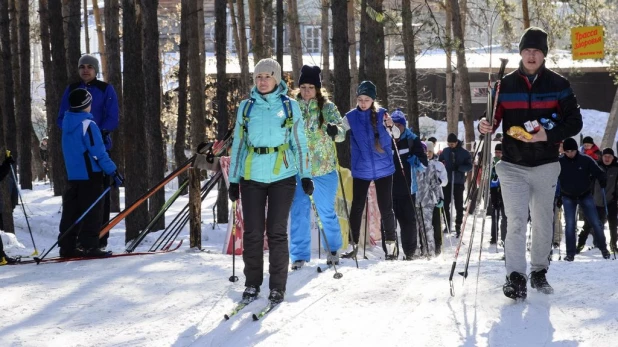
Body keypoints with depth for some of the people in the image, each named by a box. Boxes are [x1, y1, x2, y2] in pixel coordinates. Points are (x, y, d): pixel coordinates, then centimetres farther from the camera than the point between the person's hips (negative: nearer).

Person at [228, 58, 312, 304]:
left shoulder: (290, 106, 4)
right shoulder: (246, 107, 8)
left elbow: (299, 142, 7)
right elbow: (238, 144, 11)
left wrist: (306, 175, 1)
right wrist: (233, 179, 9)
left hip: (282, 176, -2)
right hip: (252, 176, 2)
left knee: (277, 232, -2)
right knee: (252, 232, 1)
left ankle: (278, 287, 5)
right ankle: (252, 284, 13)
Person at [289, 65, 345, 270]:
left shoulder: (328, 108, -2)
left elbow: (341, 132, -10)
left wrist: (335, 130, -31)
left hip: (324, 168, -1)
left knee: (326, 211, 8)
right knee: (299, 212, -1)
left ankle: (333, 249, 27)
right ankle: (299, 255, 7)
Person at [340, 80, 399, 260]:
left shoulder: (382, 114, -5)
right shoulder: (351, 117, -3)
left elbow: (396, 134, -3)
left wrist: (390, 127, -25)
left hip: (383, 169, -1)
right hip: (361, 170, 1)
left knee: (386, 208, 4)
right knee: (357, 207, 3)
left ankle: (391, 245, 12)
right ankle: (353, 244, 10)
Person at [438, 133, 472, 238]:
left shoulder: (464, 153, -4)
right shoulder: (445, 151, 6)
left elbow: (469, 166, -6)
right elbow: (439, 162, 19)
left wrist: (458, 167, -22)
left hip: (458, 182, -3)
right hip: (446, 181, 3)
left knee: (458, 205, 2)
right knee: (445, 203, 6)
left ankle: (458, 226, 8)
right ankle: (447, 224, 17)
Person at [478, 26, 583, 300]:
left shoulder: (558, 85, 0)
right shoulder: (505, 85, 3)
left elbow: (574, 122, 0)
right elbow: (495, 118, 6)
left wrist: (548, 135, -16)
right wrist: (486, 126, -18)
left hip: (545, 165, 1)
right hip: (513, 165, -1)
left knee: (543, 222, 10)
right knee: (516, 222, -11)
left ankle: (539, 271, 24)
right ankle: (516, 277, -14)